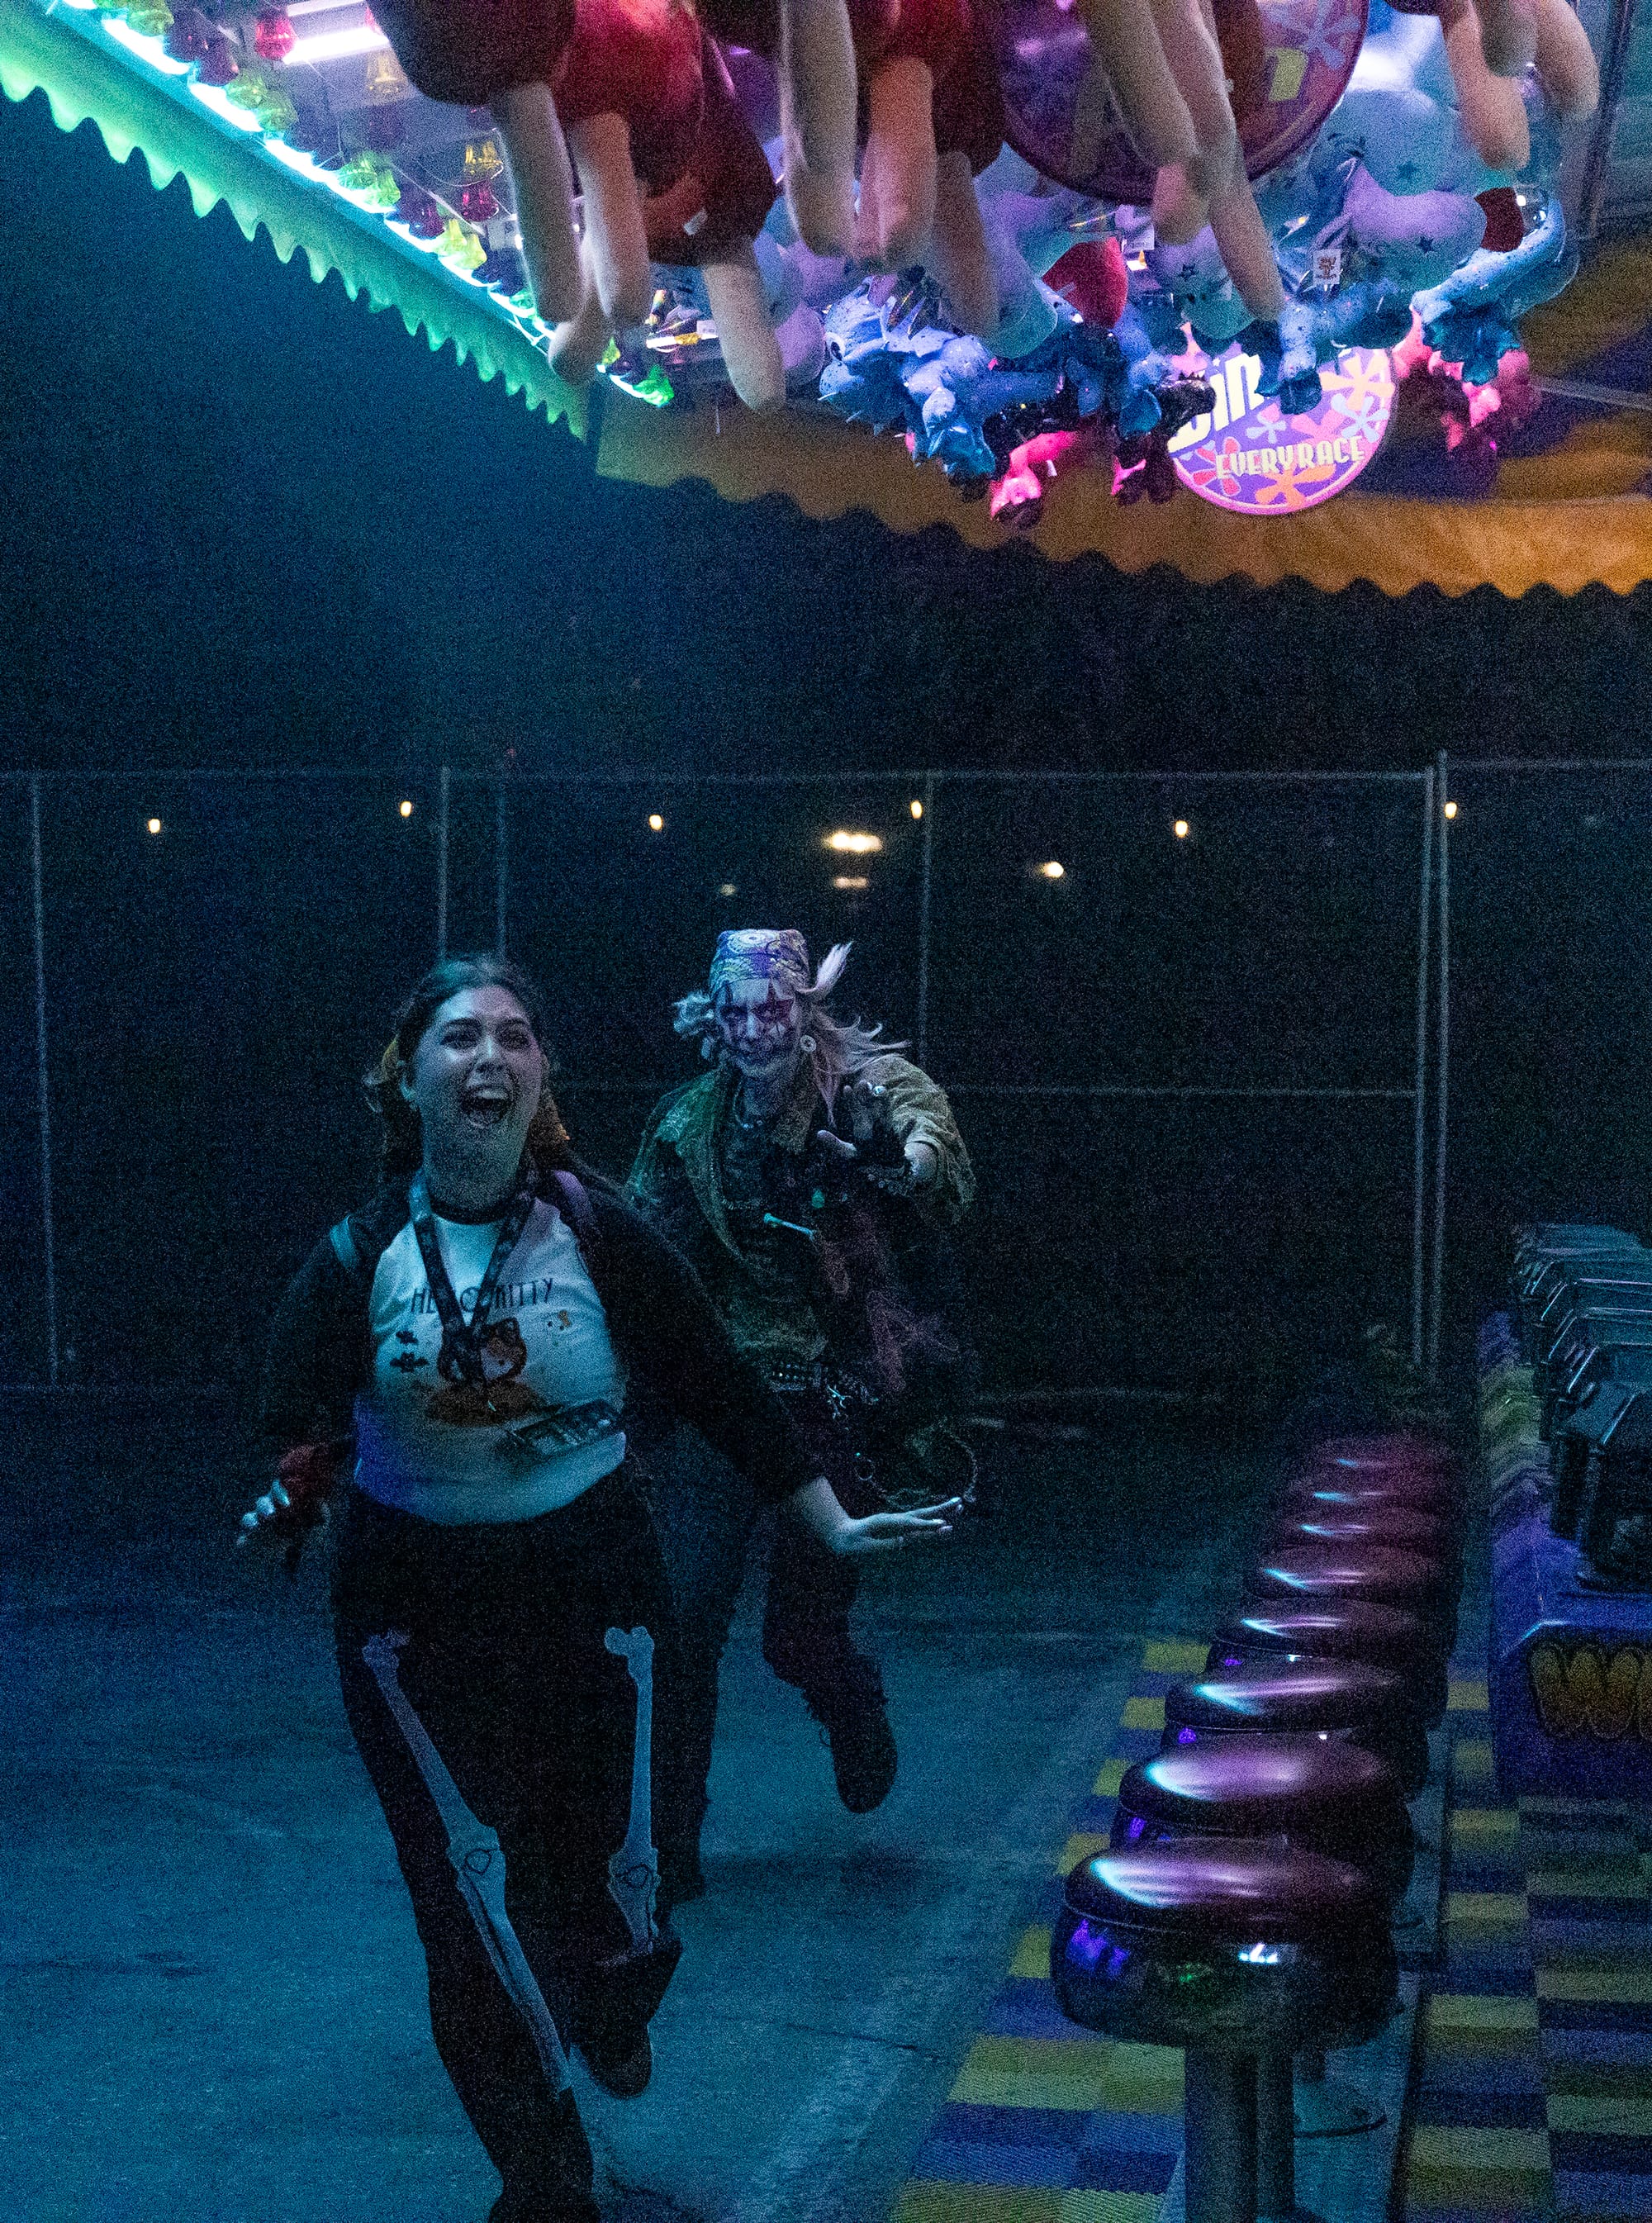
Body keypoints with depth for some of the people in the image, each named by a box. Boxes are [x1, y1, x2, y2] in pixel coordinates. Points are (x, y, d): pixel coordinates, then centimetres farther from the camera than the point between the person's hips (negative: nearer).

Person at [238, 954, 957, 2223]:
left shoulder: (600, 1235, -6)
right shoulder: (358, 1259, -7)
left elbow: (722, 1391, -3)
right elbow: (294, 1438, -13)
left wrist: (835, 1526, -4)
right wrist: (293, 1500, -35)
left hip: (593, 1587, 1)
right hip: (420, 1613, 0)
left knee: (614, 1859, 6)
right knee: (475, 1885, -4)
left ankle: (617, 2008, 47)